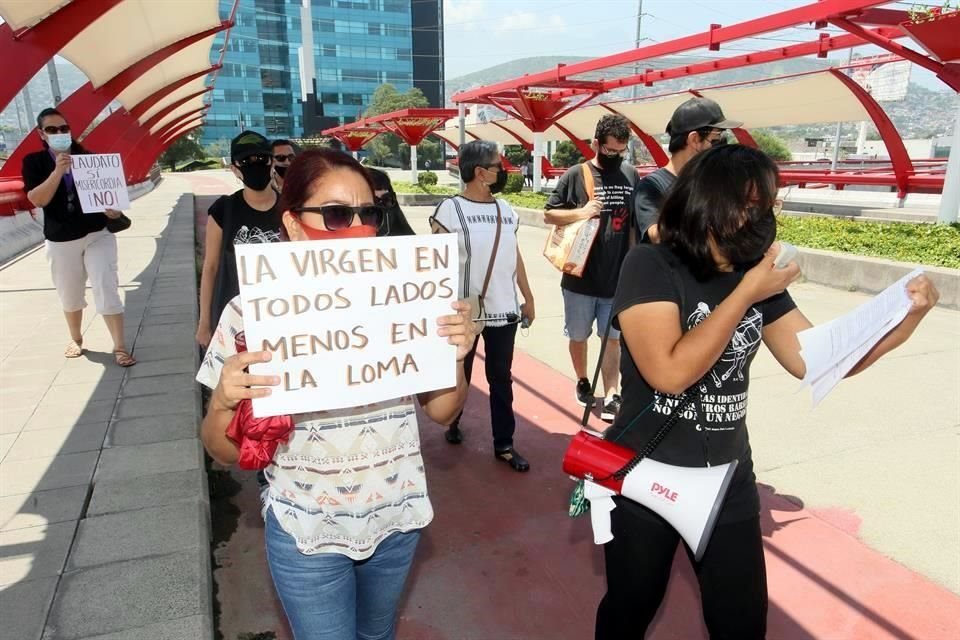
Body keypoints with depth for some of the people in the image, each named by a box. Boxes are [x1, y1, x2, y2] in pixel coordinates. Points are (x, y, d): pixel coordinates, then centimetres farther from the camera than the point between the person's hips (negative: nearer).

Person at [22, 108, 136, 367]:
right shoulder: (34, 162, 0)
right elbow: (37, 199, -12)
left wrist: (114, 209, -16)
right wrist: (58, 171, -24)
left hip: (97, 235, -1)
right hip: (61, 241, 1)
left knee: (107, 290, -9)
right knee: (70, 295, 14)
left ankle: (120, 347, -6)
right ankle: (76, 339, 35)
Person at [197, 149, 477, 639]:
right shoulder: (251, 313, -16)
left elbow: (442, 412, 0)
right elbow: (225, 452, -8)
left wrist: (455, 357, -18)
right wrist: (225, 402, -28)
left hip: (397, 519, 3)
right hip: (307, 534, -2)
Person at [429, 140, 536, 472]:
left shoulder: (506, 210, 8)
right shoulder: (451, 208, -8)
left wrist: (528, 297, 17)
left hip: (503, 310, 4)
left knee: (501, 378, 9)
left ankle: (504, 444, 18)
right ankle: (453, 423, 40)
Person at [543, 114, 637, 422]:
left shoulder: (631, 175, 3)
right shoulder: (575, 175, -5)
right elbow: (549, 214, 0)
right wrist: (580, 212, -17)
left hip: (618, 278, 1)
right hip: (580, 277, -1)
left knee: (613, 338, 5)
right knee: (578, 336, 14)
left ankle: (610, 396, 13)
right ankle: (582, 382, 37)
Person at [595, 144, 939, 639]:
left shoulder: (757, 275, -1)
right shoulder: (651, 266, -17)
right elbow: (669, 372, -28)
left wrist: (904, 318, -14)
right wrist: (746, 295, -24)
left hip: (728, 480, 5)